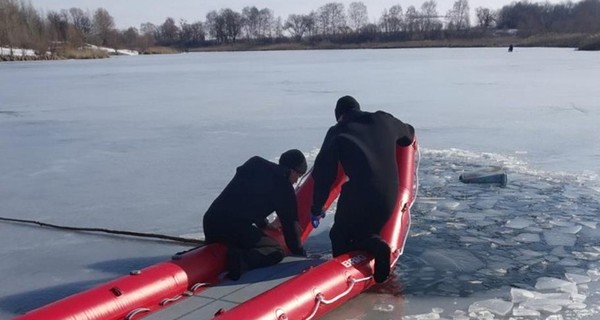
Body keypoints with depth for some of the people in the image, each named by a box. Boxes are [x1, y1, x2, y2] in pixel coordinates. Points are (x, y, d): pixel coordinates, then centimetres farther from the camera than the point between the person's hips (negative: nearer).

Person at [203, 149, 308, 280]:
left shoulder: (254, 163, 21)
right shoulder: (283, 187, 0)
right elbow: (289, 222, 4)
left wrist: (263, 223, 44)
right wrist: (300, 255, 15)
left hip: (209, 220, 8)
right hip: (235, 228, -8)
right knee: (276, 252, 0)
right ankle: (242, 261, -25)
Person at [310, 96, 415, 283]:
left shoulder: (337, 133, 4)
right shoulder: (383, 120, 13)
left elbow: (323, 173, 2)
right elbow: (408, 134, 34)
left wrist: (317, 207, 10)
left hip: (358, 194, -4)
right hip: (389, 195, 4)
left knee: (340, 236, 15)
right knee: (366, 232, 24)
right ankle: (374, 245, -11)